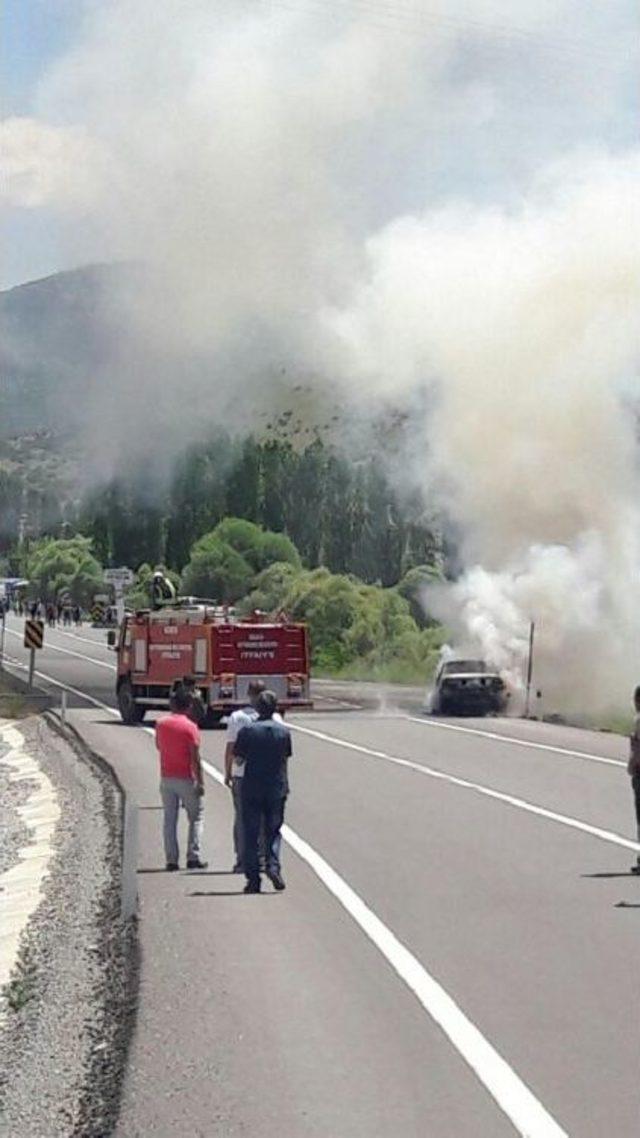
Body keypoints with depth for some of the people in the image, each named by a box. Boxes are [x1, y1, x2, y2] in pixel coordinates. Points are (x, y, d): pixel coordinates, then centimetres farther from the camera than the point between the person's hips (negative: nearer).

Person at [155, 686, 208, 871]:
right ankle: (193, 857, -1)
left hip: (166, 778, 4)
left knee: (170, 819, 8)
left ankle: (171, 859, 5)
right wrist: (200, 782, -11)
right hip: (186, 779, -4)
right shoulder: (190, 727, -12)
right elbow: (195, 758, -14)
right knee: (196, 817, 7)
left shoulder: (161, 724, 1)